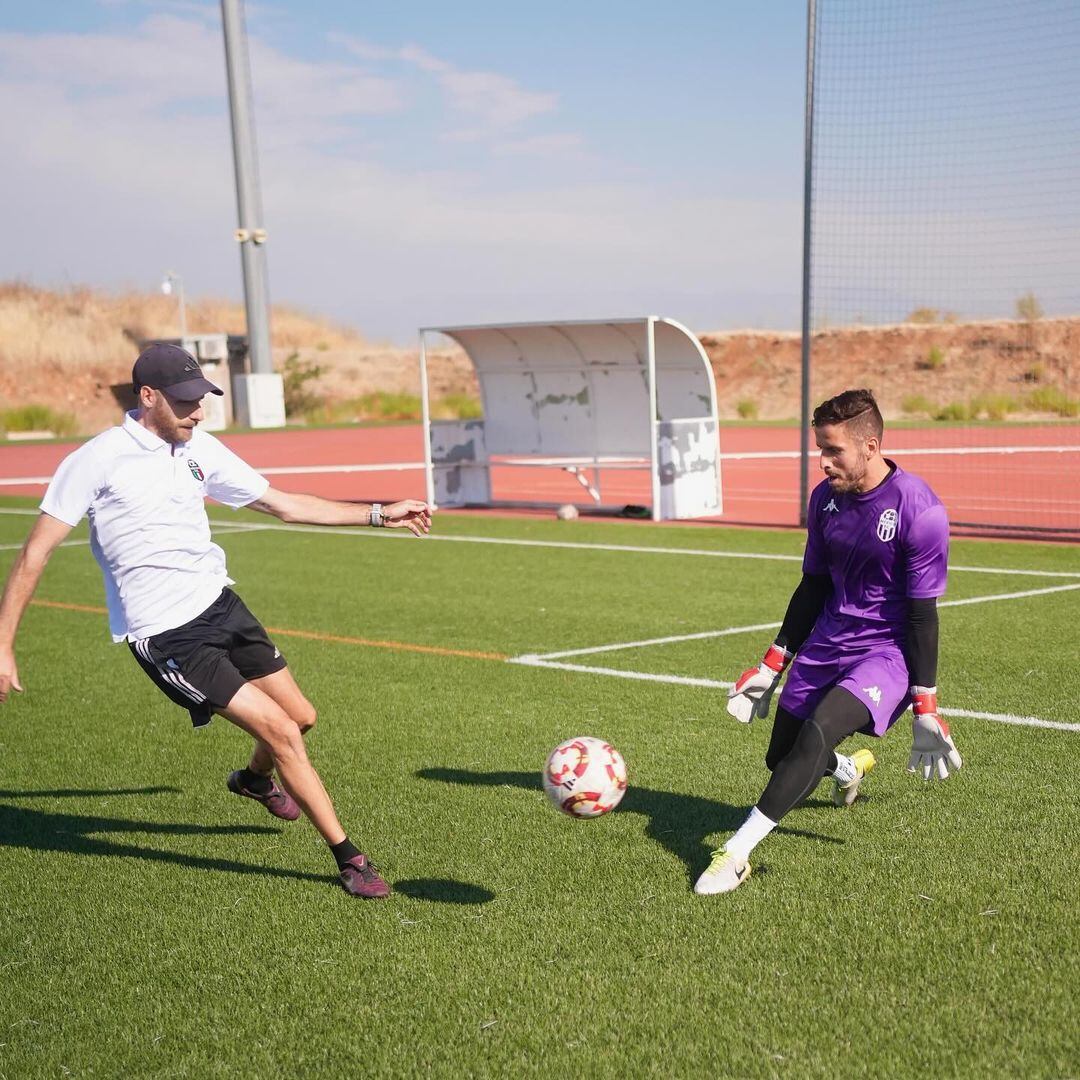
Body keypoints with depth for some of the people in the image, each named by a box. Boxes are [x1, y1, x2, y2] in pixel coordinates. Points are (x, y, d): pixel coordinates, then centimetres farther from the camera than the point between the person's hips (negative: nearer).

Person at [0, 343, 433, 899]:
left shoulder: (200, 449, 5)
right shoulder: (97, 460, -13)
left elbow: (285, 504, 13)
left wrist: (380, 514, 11)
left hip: (220, 604, 7)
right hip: (166, 637, -7)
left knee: (300, 715, 11)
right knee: (280, 730, -13)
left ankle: (255, 778, 47)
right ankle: (349, 859, 2)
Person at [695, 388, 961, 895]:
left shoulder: (919, 509, -18)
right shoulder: (825, 497, 0)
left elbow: (923, 614, -14)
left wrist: (926, 710, -14)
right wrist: (772, 665, 12)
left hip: (887, 649, -6)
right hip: (826, 641, 7)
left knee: (816, 736, -29)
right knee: (781, 758, 10)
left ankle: (736, 854, -24)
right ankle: (848, 769, 46)